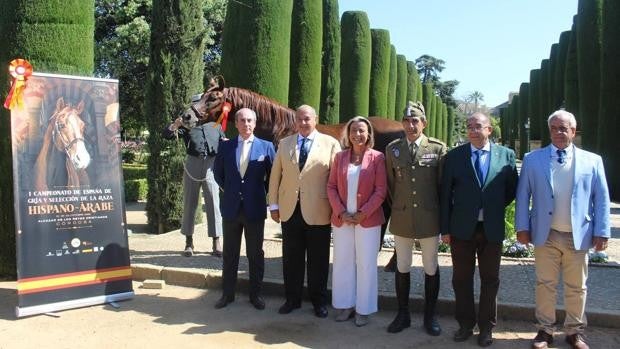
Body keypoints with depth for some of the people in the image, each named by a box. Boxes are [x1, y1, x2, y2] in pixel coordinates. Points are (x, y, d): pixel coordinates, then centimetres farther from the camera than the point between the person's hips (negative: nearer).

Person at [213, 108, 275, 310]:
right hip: (231, 208, 2)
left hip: (255, 208, -2)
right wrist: (228, 190, 10)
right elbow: (218, 172, 16)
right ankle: (227, 293, 23)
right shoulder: (225, 146, 3)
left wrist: (263, 194, 3)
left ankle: (255, 294, 21)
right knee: (229, 253, 11)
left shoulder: (266, 146, -2)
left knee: (255, 254, 8)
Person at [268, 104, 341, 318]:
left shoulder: (330, 143, 0)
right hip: (290, 210, 3)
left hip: (317, 212, -2)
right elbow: (275, 175, 9)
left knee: (318, 259, 8)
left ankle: (319, 301, 24)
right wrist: (274, 204, 5)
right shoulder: (285, 144, 9)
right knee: (291, 258, 10)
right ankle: (292, 299, 26)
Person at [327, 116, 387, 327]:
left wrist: (363, 213, -13)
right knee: (342, 263, 10)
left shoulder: (377, 158, -3)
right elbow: (331, 187, 4)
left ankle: (363, 309, 17)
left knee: (366, 265, 4)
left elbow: (381, 190, -7)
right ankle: (345, 305, 24)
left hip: (368, 220, -3)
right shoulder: (340, 157, 6)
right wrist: (341, 212, -8)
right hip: (341, 219, 3)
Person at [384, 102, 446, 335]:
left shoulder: (438, 148, -5)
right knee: (402, 267, 12)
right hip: (401, 218, 2)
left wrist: (441, 214, 4)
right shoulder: (392, 149, 2)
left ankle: (430, 316, 26)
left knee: (431, 268, 10)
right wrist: (397, 206, 12)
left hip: (429, 218, -2)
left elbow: (444, 184, 0)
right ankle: (403, 314, 27)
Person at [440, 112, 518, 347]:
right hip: (462, 228, 0)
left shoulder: (506, 155, 0)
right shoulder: (454, 156, 0)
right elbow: (445, 194, 0)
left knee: (490, 280, 10)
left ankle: (486, 327, 25)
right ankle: (465, 324, 26)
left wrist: (496, 208, 3)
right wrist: (445, 228, -3)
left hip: (492, 228, 0)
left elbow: (512, 189, 10)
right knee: (461, 279, 10)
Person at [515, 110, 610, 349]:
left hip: (578, 236, 1)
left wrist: (602, 232, -3)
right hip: (545, 235, 0)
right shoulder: (533, 159, 2)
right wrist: (522, 227, -3)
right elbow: (523, 195, 3)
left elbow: (601, 199, 3)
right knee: (545, 285, 9)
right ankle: (545, 330, 23)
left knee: (577, 288, 12)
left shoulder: (592, 161, 3)